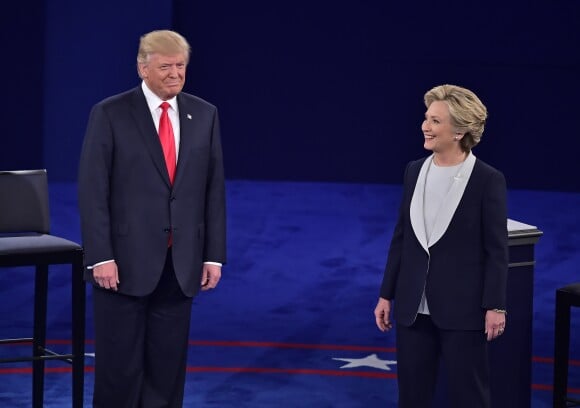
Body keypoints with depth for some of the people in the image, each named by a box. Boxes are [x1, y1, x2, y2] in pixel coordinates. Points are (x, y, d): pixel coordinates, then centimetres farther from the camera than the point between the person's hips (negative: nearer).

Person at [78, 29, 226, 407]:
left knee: (168, 364, 8)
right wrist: (100, 257, -14)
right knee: (119, 364, 2)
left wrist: (214, 255, 3)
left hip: (180, 263, 3)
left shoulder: (204, 115, 7)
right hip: (126, 261, -3)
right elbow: (93, 191, -7)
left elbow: (214, 189, 8)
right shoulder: (110, 114, -4)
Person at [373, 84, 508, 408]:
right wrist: (387, 294, 9)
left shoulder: (488, 180, -9)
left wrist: (495, 306, -11)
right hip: (414, 306, 5)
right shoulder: (415, 171, 6)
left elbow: (497, 249, -8)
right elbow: (401, 237, 10)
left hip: (462, 309, -5)